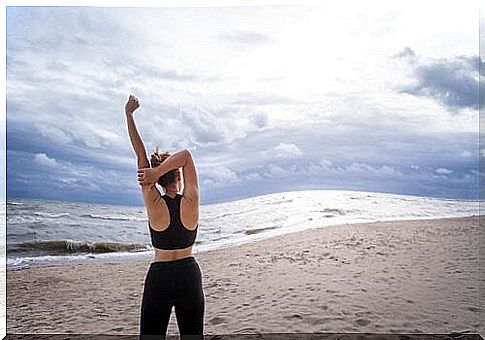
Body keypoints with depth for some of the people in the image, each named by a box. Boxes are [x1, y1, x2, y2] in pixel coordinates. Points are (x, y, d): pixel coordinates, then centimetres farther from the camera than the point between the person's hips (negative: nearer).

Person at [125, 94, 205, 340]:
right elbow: (185, 155, -8)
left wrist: (128, 114, 0)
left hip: (159, 276, 0)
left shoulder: (154, 205, -9)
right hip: (189, 275, 1)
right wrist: (158, 171, -19)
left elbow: (140, 154, -7)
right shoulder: (190, 203, -9)